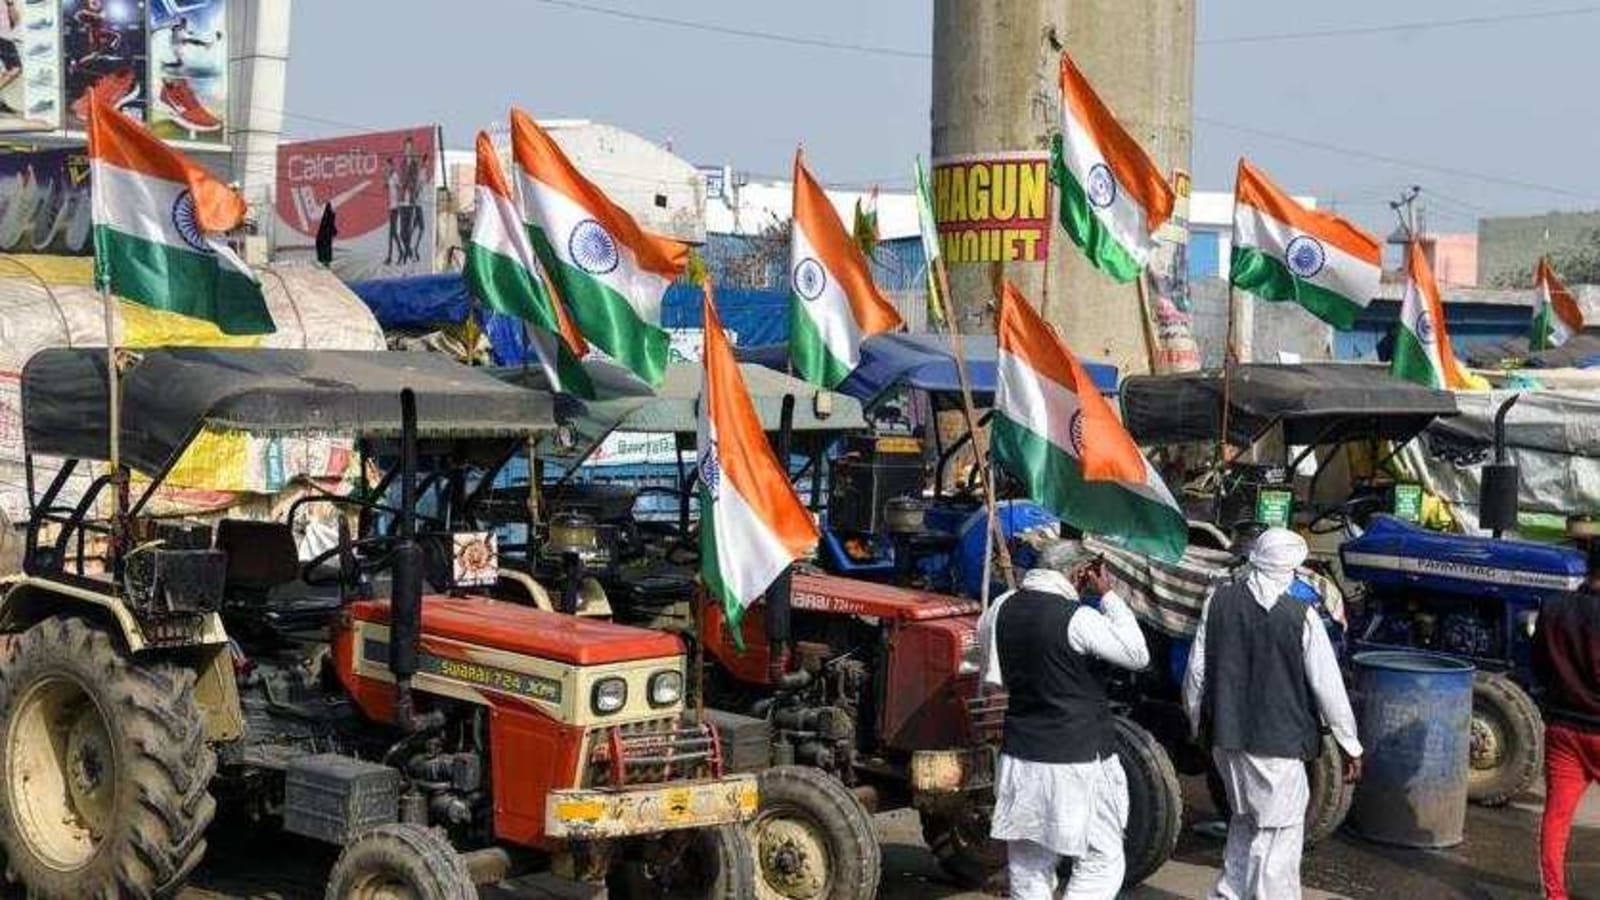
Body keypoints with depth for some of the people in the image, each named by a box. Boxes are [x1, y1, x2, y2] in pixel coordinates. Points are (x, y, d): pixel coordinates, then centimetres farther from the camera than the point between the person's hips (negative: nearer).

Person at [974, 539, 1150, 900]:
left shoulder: (1001, 610, 3)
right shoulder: (1078, 618, -17)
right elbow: (1138, 655, -10)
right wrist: (1108, 595, -7)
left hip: (1019, 758, 7)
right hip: (1076, 761, -6)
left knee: (1029, 869, 13)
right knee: (1101, 861, 4)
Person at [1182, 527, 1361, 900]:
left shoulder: (1220, 600, -2)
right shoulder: (1301, 616, -13)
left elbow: (1197, 670, 3)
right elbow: (1328, 686, -9)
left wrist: (1197, 723, 18)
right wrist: (1350, 745, 1)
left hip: (1226, 735, 5)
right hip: (1278, 743, -5)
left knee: (1246, 820, 23)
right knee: (1279, 834, 6)